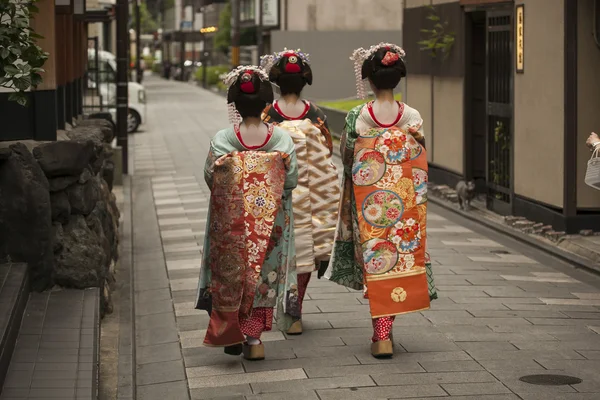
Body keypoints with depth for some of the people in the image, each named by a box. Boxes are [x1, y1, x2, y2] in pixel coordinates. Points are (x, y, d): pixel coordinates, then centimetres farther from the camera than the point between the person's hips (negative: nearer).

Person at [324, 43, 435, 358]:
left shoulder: (357, 117, -10)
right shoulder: (413, 117, -5)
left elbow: (346, 158, 0)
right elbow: (420, 163, -1)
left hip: (369, 200, -2)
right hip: (404, 200, 2)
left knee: (375, 260, 4)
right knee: (401, 256, 13)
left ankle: (381, 336, 0)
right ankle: (385, 329, 19)